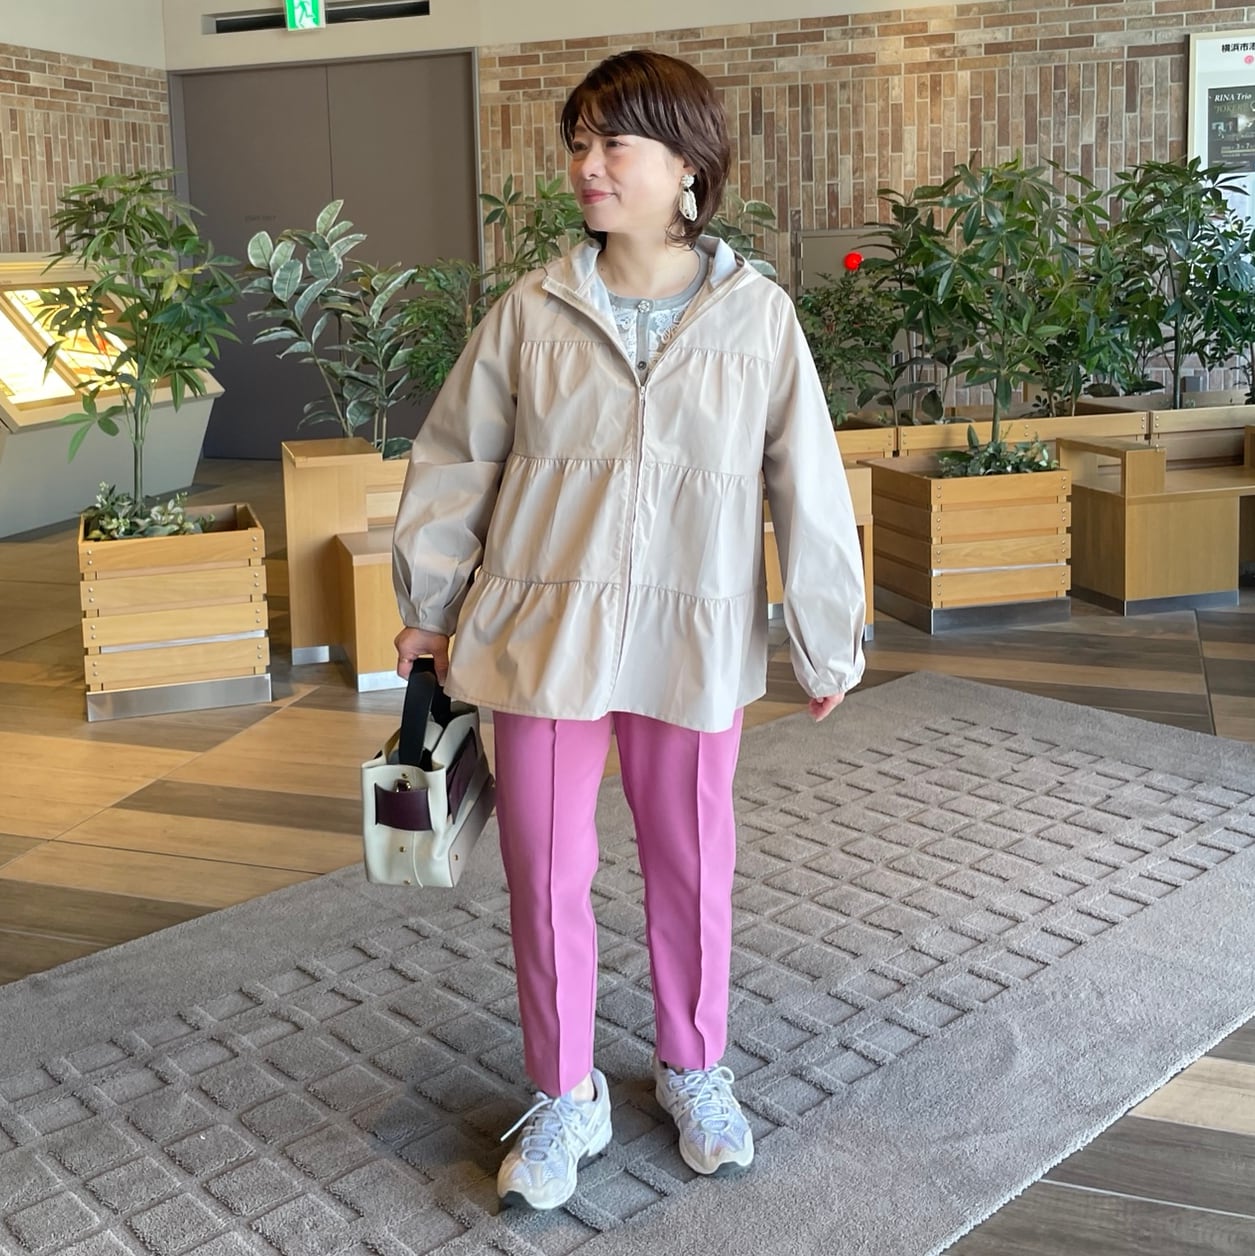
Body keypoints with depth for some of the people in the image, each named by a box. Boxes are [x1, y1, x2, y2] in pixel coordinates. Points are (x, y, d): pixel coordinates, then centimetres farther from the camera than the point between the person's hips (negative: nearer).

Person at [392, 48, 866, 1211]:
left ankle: (693, 1069, 38)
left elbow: (807, 485, 0)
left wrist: (827, 641, 3)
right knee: (544, 875, 8)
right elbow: (453, 461, 6)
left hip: (694, 646, 0)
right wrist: (429, 604, 8)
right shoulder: (531, 311, -2)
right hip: (542, 636, 1)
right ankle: (564, 1097, 28)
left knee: (692, 867, 14)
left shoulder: (757, 315, -3)